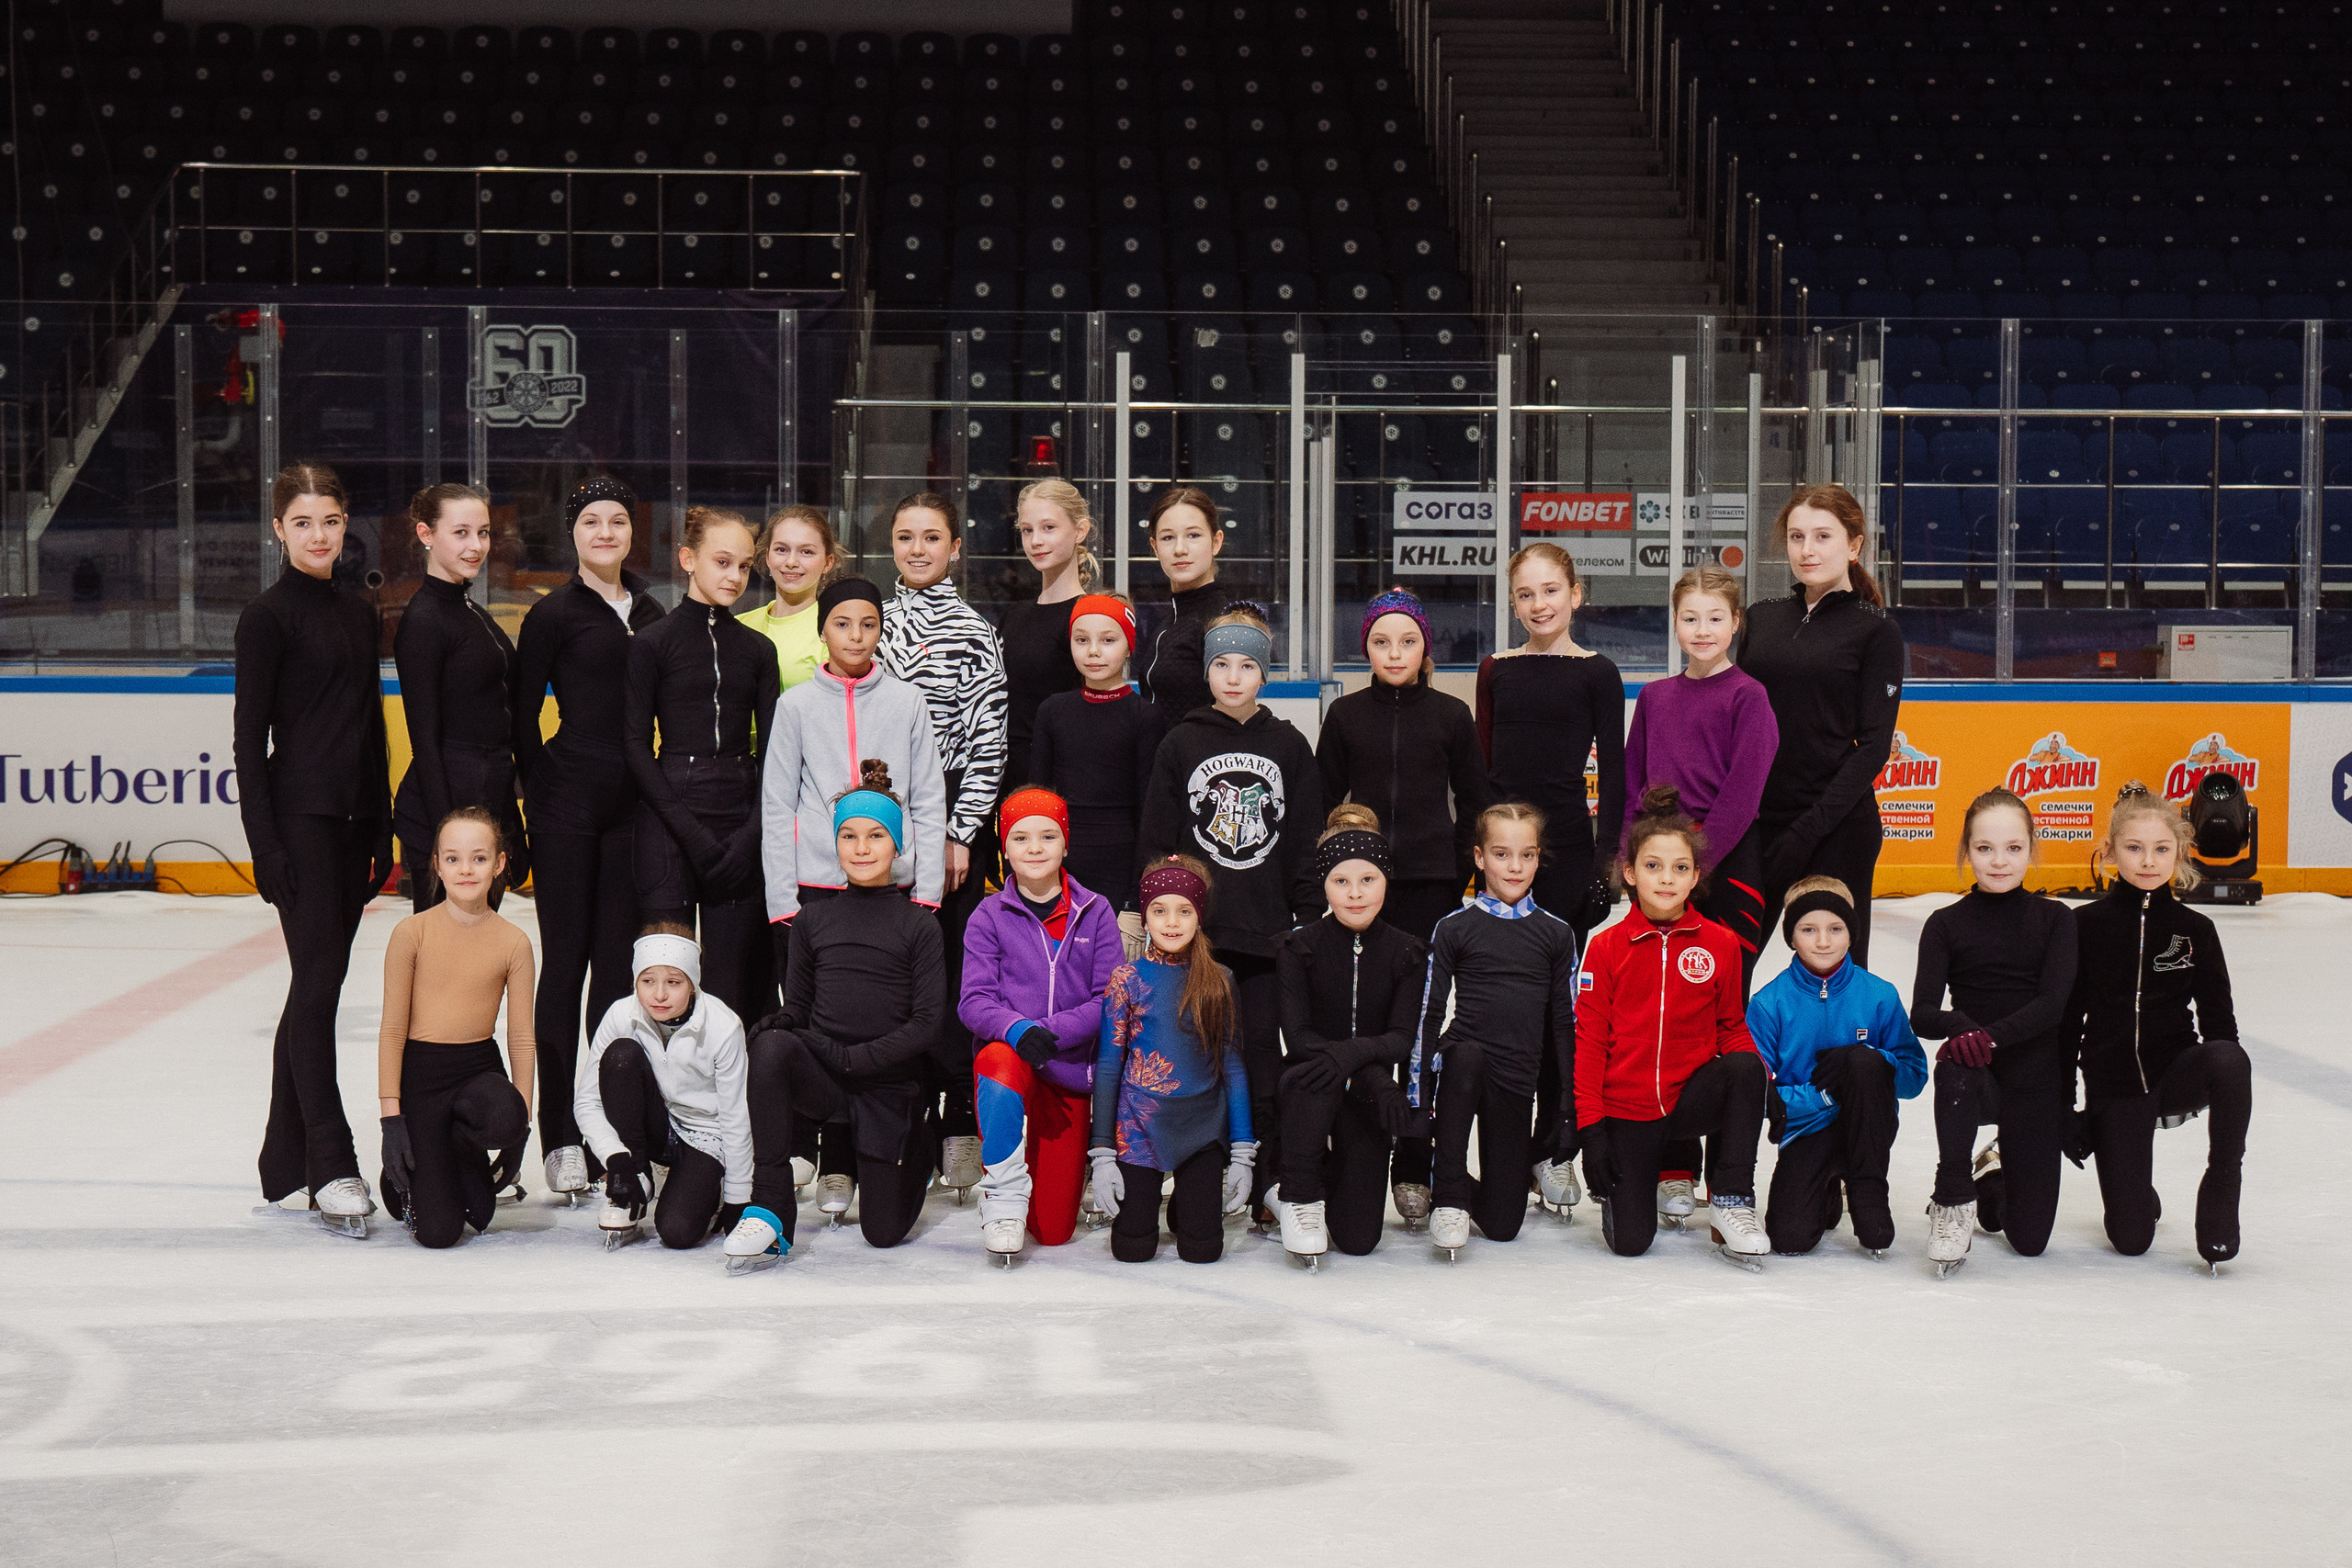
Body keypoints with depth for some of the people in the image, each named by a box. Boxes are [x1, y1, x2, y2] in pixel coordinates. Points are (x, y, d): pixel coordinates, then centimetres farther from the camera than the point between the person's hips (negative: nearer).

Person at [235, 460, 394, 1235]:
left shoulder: (359, 613, 14)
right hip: (299, 813, -7)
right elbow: (250, 734, -9)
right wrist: (264, 843, -14)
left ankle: (286, 1159, 19)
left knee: (319, 981, 10)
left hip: (354, 815, 7)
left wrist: (383, 830, 15)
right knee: (319, 978, -10)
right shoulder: (269, 615, -6)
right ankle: (331, 1166, -9)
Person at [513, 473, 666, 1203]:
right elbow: (522, 711, -1)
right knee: (565, 960, -2)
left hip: (631, 803, 5)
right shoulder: (555, 614, -3)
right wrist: (538, 787, -3)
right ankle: (560, 1136, 3)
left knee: (619, 963, 6)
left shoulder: (650, 614, 13)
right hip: (567, 802, -5)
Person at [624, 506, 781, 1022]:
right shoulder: (652, 643, 1)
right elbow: (637, 748, -3)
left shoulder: (757, 650, 11)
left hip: (740, 820, 3)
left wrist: (750, 835, -6)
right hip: (668, 818, -3)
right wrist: (690, 831, -12)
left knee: (730, 981, 2)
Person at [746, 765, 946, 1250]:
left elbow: (927, 1025, -6)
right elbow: (798, 1005, 11)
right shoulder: (812, 921, 7)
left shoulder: (919, 926, 0)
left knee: (883, 1233, 1)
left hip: (889, 1084, -1)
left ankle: (916, 1151, 37)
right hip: (820, 1074, 1)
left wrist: (853, 1057, -16)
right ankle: (769, 1208, -26)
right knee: (770, 1045, -34)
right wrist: (782, 1023, -15)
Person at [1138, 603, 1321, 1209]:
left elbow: (1306, 842, 8)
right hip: (1197, 925, 0)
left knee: (1262, 1051, 3)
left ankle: (1267, 1181, 10)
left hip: (1267, 928, 1)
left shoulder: (1288, 746, 7)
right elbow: (1155, 838, 6)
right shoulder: (1180, 744, 5)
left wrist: (1309, 920, 3)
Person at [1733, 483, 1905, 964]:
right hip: (1753, 818, 4)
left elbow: (1873, 745, -8)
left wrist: (1808, 831, -16)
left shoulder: (1876, 630, -2)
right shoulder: (1762, 619, 11)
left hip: (1837, 827, -4)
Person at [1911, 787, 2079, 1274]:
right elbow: (1921, 1014, -10)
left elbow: (2053, 1003, -13)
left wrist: (1992, 1036, -27)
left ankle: (1997, 1171, 38)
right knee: (1956, 1067, -40)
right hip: (1976, 1074, 0)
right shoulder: (1946, 924, 0)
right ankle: (1953, 1202, -20)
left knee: (2029, 1239, 1)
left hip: (2038, 1075, 1)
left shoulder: (2054, 919, 0)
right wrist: (1962, 1025, -31)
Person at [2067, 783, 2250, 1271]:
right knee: (2131, 1239, -9)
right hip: (2113, 1085, -1)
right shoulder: (2086, 925, -2)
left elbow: (2218, 1020, 4)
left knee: (2230, 1059, -36)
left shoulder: (2195, 930, 2)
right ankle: (2137, 1192, 30)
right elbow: (2064, 1020, 2)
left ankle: (2220, 1191, -18)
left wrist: (2229, 1097, -11)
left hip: (2178, 1070, 1)